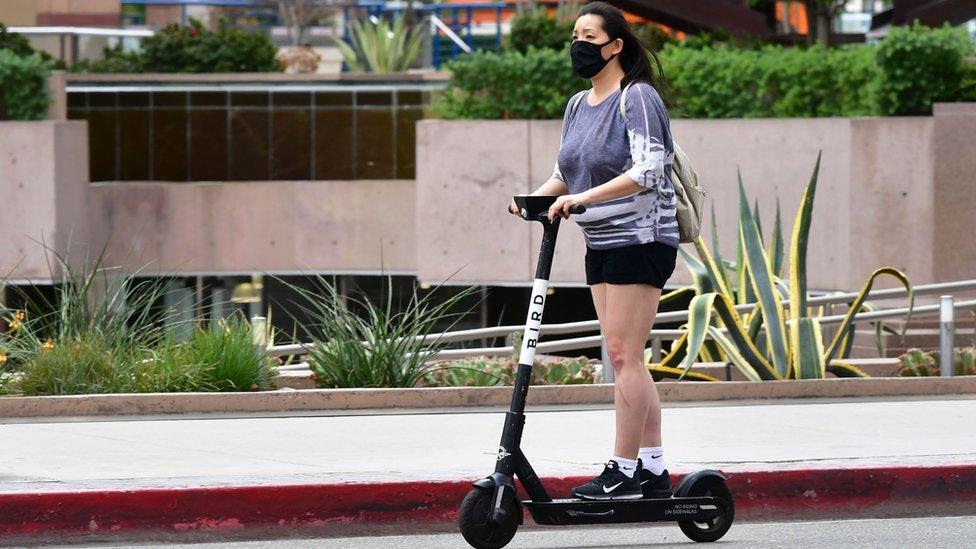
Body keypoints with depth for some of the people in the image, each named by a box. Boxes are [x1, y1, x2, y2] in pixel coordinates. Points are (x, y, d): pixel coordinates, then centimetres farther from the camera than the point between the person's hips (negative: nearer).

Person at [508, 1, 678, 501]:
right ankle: (653, 469, 12)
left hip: (640, 239, -9)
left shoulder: (637, 98, -11)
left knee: (624, 353, -10)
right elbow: (565, 174, 19)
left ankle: (623, 472, -9)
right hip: (601, 245, 9)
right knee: (625, 359, 8)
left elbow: (647, 170, -21)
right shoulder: (578, 106, 14)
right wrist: (535, 198, -1)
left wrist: (584, 197, -25)